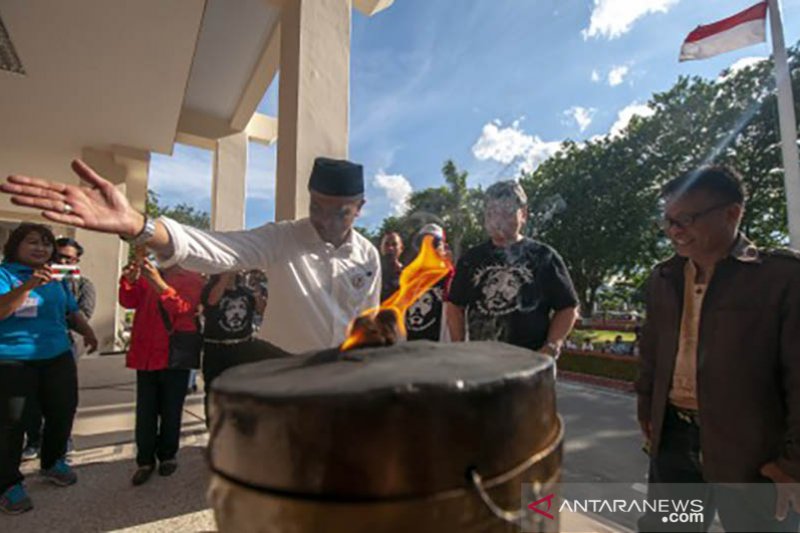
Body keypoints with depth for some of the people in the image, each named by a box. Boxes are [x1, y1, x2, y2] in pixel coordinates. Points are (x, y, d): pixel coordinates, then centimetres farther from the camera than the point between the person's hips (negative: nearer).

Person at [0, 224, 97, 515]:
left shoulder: (56, 279, 11)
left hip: (57, 357, 6)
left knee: (63, 411, 13)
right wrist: (27, 286, -35)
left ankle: (53, 462, 34)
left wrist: (87, 332, 5)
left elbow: (72, 311, 19)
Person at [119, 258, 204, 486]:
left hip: (175, 355, -3)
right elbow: (128, 302, -1)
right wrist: (129, 281, -21)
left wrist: (159, 284, -29)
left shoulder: (192, 279, 0)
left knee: (171, 410, 9)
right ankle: (145, 460, 18)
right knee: (145, 410, 6)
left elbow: (184, 308, -17)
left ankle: (168, 455, 25)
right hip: (146, 353, 3)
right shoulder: (147, 276, 14)